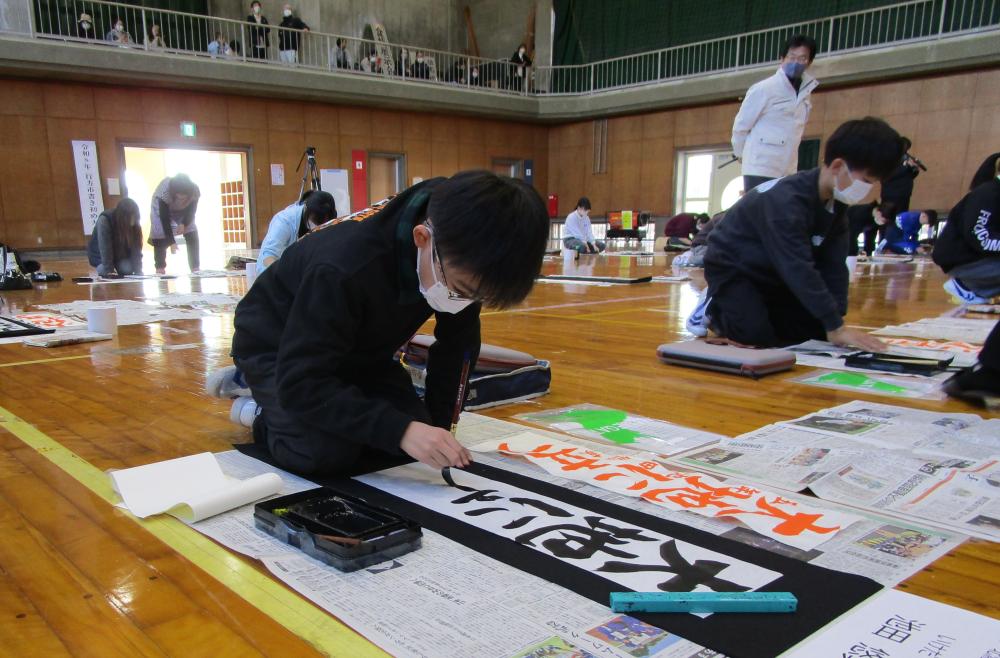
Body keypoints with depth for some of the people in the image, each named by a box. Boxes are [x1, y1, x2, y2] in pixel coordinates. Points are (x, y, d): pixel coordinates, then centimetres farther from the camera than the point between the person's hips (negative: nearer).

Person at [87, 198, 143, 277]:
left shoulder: (134, 226, -16)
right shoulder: (104, 220, -29)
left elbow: (136, 249, -19)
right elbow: (105, 249, -33)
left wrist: (138, 271, -29)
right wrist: (109, 270, -39)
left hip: (120, 255, 3)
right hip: (100, 256, -3)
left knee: (128, 268, -24)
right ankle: (101, 269, 5)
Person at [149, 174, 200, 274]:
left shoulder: (195, 192, -35)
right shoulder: (164, 192, -42)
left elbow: (191, 211, -17)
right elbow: (164, 218, -38)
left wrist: (184, 224, -34)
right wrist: (172, 242, -41)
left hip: (184, 212, 2)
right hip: (162, 209, -2)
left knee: (192, 234, -12)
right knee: (160, 234, -17)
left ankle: (195, 267, -7)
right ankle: (160, 267, -8)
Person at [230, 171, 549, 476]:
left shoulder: (459, 264, -23)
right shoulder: (344, 270, -42)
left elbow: (456, 345, -6)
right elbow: (300, 384, -39)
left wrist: (436, 422, -8)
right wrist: (400, 429, -46)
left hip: (357, 349, 6)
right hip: (276, 346, -6)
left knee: (412, 433, -10)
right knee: (328, 452, -27)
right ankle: (268, 416, 5)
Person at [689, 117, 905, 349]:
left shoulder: (835, 202, -5)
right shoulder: (786, 200, -33)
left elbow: (833, 265, -7)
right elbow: (799, 268, -39)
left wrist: (837, 320, -16)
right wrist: (836, 327, -39)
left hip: (773, 274, 8)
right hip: (731, 267, -8)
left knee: (815, 329, -1)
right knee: (757, 335, -26)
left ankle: (759, 309, 20)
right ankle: (714, 310, 4)